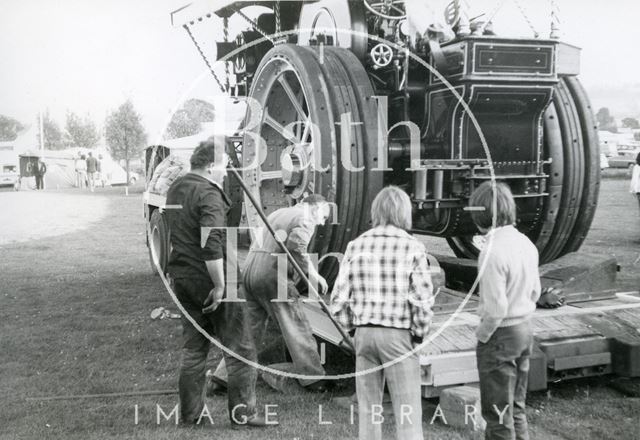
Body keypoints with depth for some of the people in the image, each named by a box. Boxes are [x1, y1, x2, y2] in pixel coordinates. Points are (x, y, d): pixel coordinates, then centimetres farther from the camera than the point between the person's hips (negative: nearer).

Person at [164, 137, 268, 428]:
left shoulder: (175, 189, 13)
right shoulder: (209, 194, -16)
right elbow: (212, 244, -25)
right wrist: (220, 285, -21)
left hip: (182, 279, 9)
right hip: (210, 280, -9)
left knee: (193, 349, 16)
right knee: (240, 348, 4)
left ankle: (190, 414, 22)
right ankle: (242, 412, 9)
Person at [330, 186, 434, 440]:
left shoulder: (356, 246, 1)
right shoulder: (412, 248, -8)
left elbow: (339, 300, 0)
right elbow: (423, 301, -11)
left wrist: (353, 329, 13)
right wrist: (419, 334, 3)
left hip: (364, 334, 4)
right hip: (399, 335, -3)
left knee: (368, 410, 14)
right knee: (408, 412, 5)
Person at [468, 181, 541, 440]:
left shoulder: (492, 252, -23)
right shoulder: (526, 243, 2)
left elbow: (496, 307, -23)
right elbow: (535, 292, 11)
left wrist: (482, 334, -7)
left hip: (500, 336, -8)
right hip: (525, 330, 8)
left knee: (498, 413, 7)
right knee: (516, 407, 21)